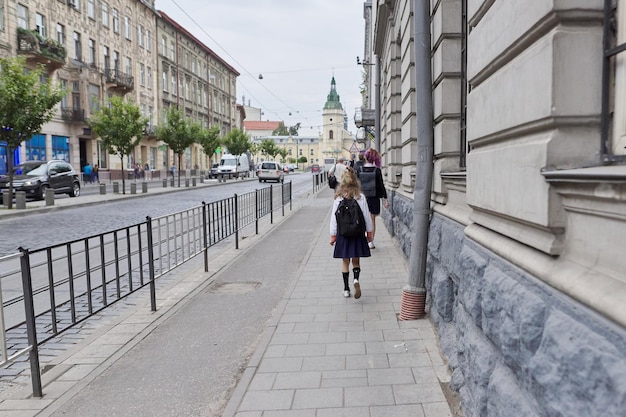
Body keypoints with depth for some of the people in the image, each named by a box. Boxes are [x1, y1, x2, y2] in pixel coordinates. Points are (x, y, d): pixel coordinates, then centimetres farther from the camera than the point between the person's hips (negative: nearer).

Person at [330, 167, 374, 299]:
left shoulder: (338, 199, -8)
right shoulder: (361, 198, -7)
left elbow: (334, 218, -4)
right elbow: (367, 216, -2)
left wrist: (333, 235, 4)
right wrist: (369, 232, 9)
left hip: (343, 234, 0)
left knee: (345, 261, 12)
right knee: (356, 260, 13)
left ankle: (346, 289, 17)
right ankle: (356, 279, -13)